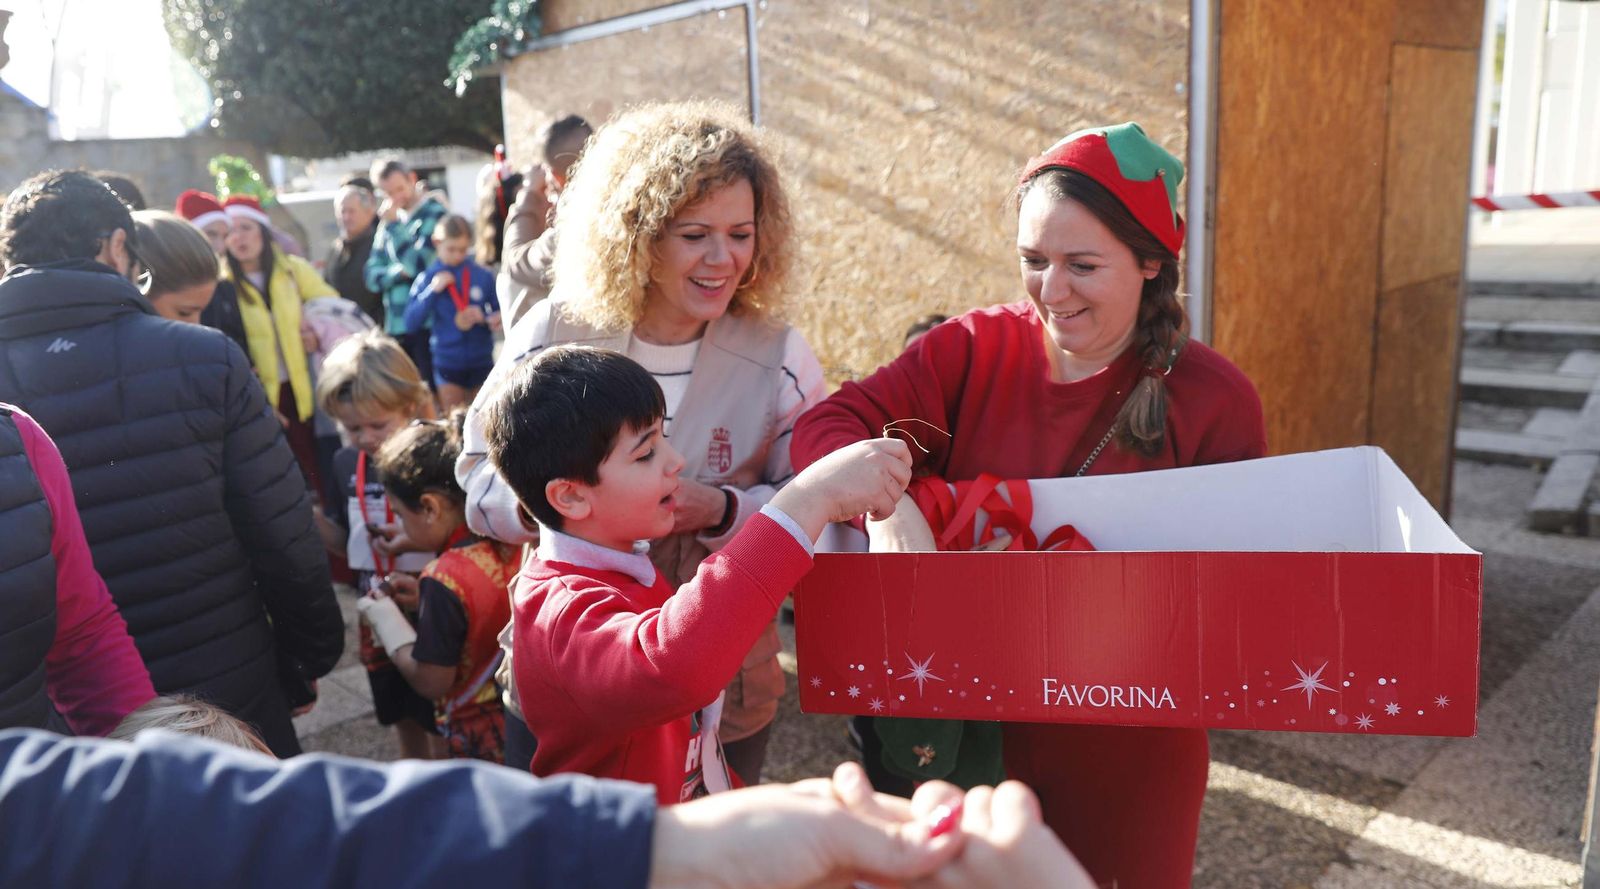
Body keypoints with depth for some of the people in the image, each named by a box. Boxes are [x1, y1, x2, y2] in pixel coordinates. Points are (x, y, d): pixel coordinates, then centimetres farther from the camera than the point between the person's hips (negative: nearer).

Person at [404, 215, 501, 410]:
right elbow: (411, 324, -7)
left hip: (481, 362, 0)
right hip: (448, 362, 0)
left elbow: (499, 312, 6)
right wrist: (433, 291, -16)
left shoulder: (484, 276, -2)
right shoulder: (427, 278, -2)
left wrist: (492, 319, -17)